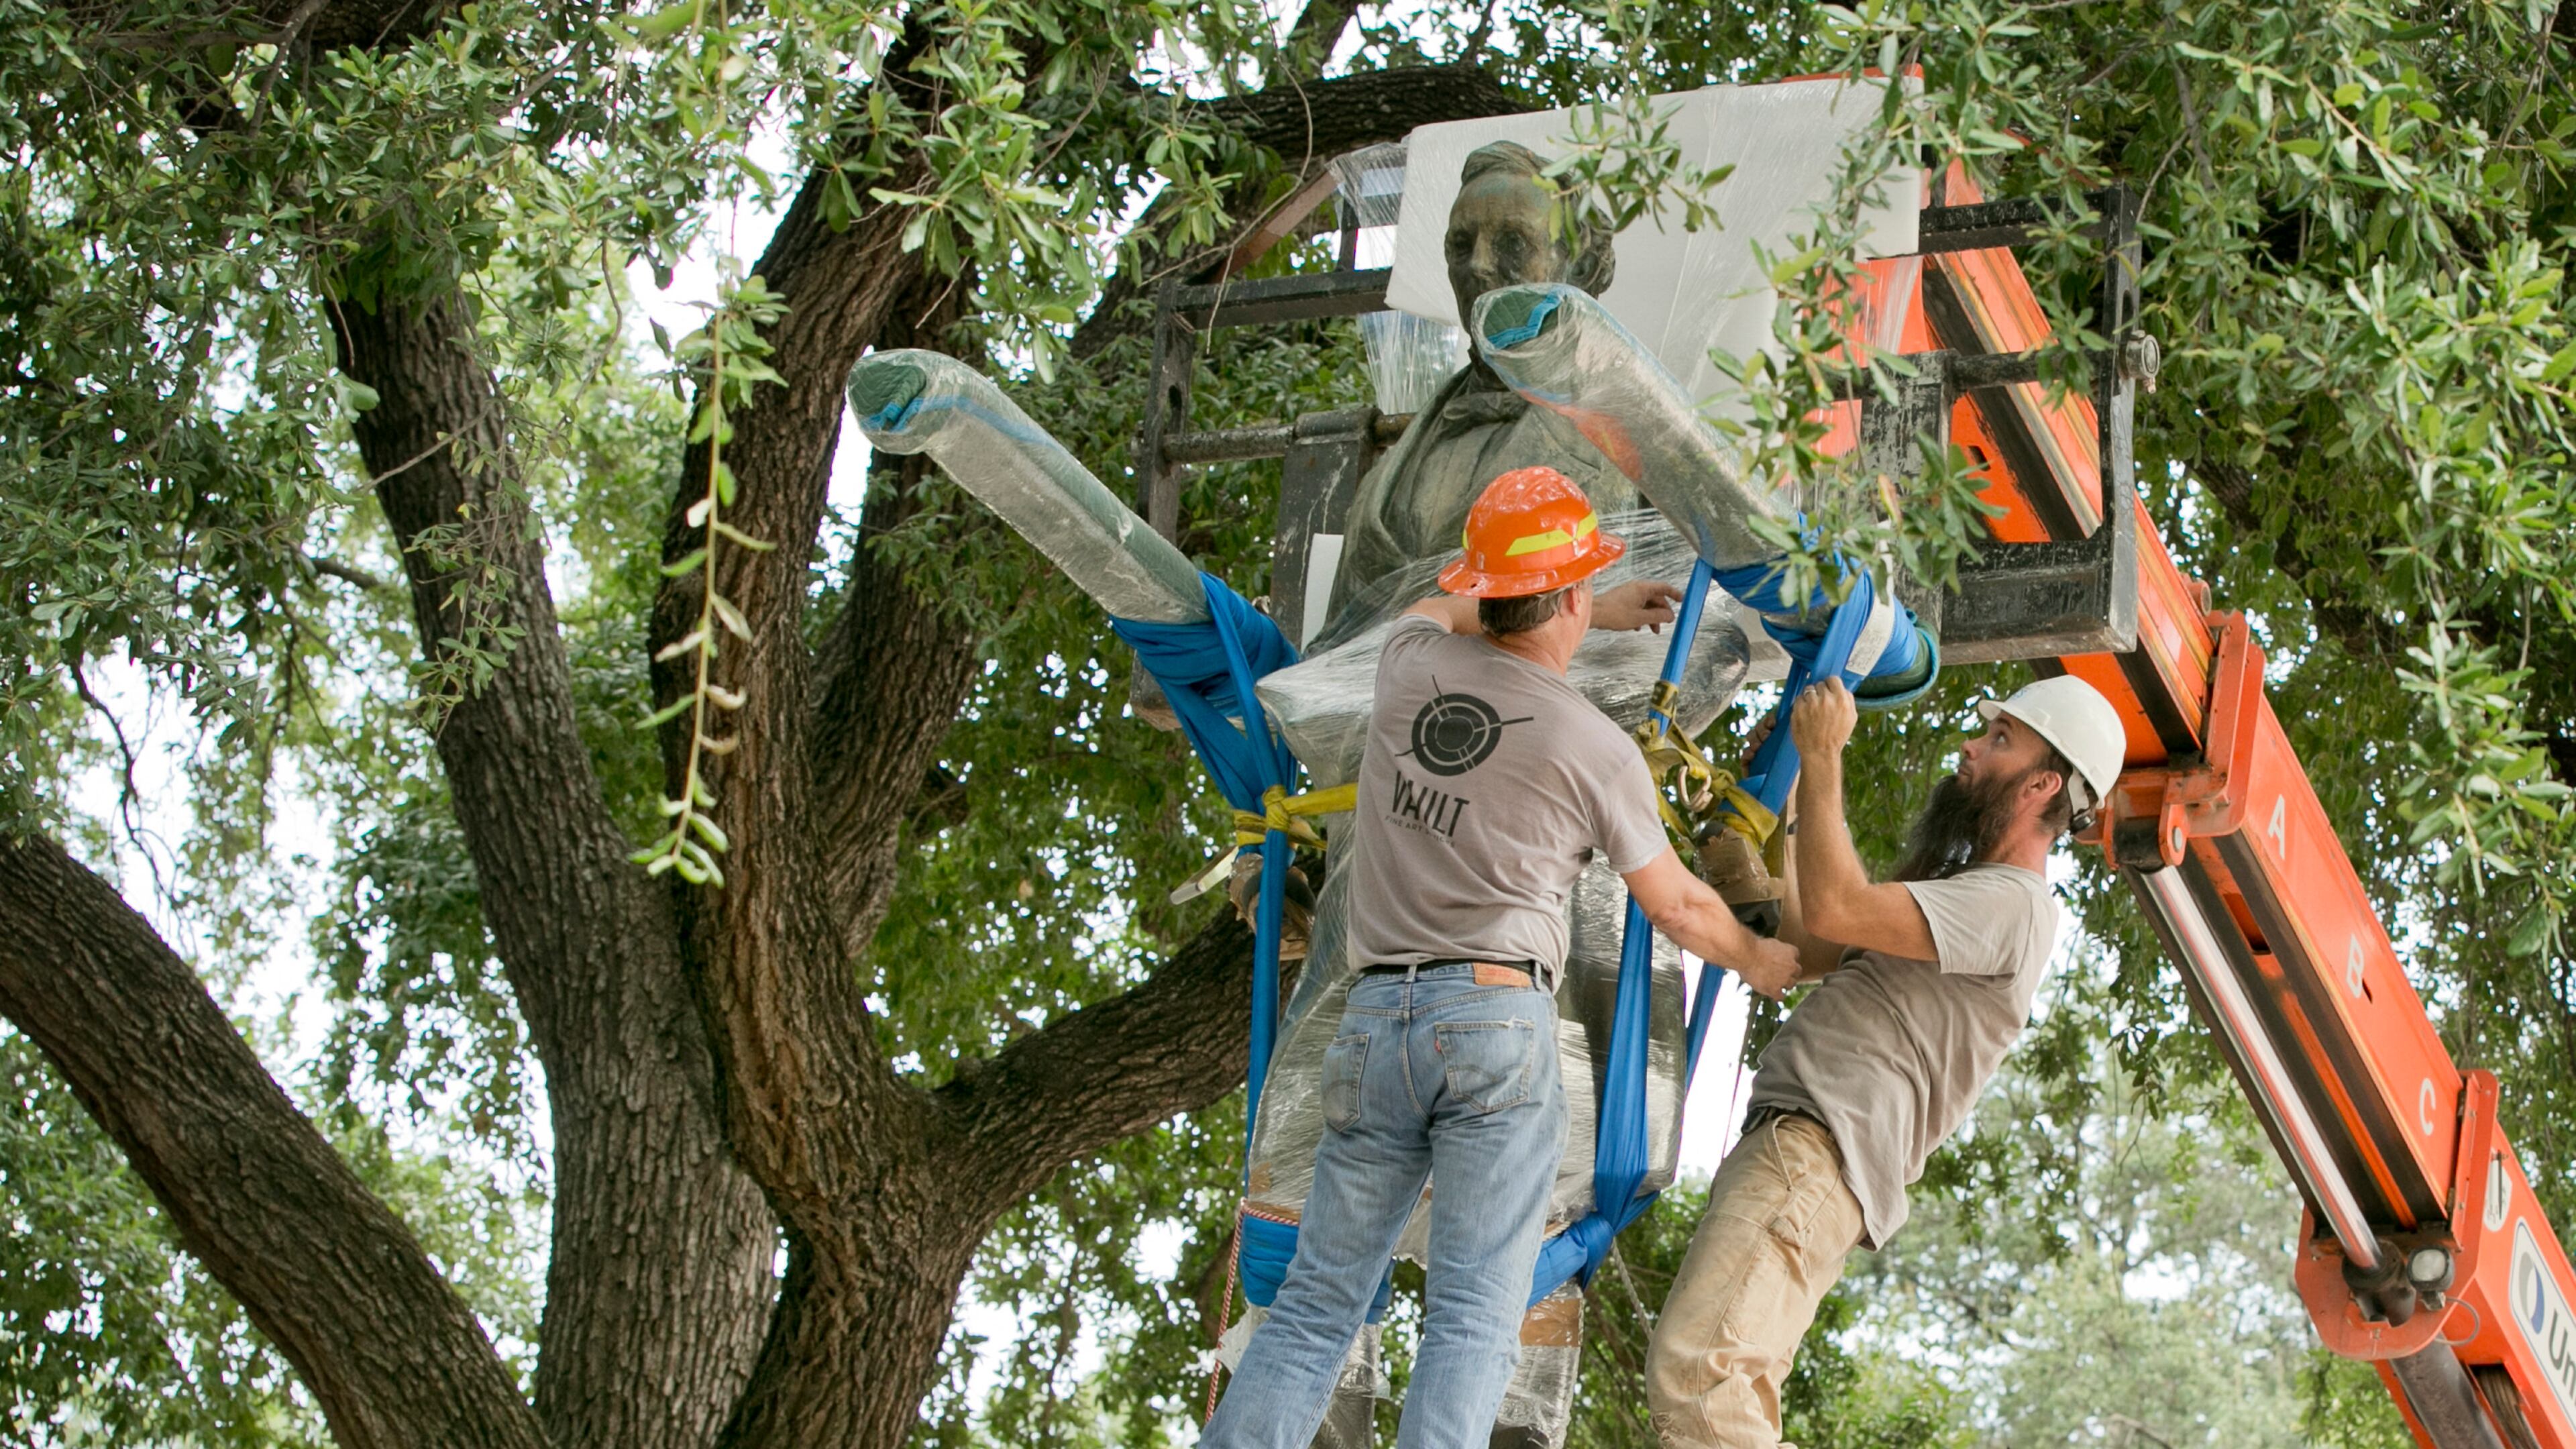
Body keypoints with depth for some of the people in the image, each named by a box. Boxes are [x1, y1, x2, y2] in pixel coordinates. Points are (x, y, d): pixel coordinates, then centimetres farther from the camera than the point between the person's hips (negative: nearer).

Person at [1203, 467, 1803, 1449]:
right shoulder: (1596, 749, -2)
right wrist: (1759, 961, 33)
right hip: (1498, 1016, -4)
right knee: (1474, 1314, -8)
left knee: (1316, 1302, 7)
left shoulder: (1411, 663, 8)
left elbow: (1442, 612, 37)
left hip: (1376, 1019, 4)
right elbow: (1676, 906, 12)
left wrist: (1601, 616, 45)